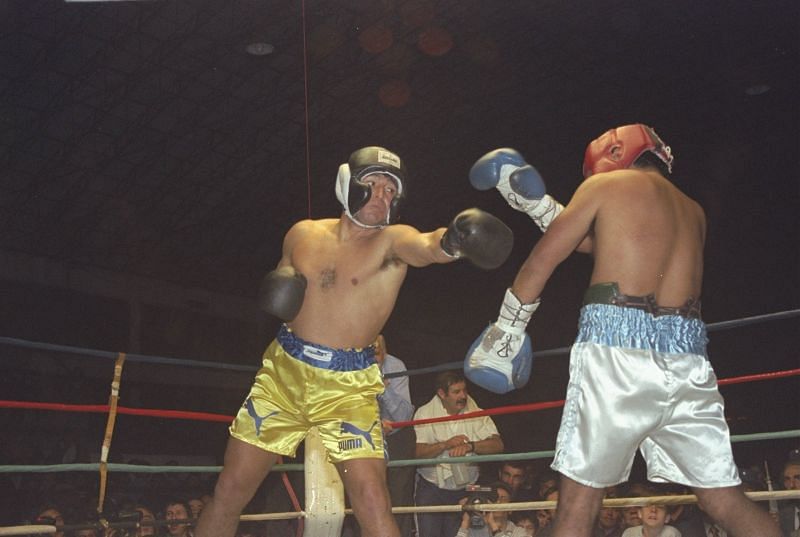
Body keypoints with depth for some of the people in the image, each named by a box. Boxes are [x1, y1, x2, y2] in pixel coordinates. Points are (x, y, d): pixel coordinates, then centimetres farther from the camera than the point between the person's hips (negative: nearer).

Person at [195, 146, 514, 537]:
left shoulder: (393, 241, -7)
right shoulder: (303, 235, 5)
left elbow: (428, 246, -30)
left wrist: (452, 240, -54)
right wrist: (275, 291, -4)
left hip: (348, 387, -3)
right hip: (282, 373, 3)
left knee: (372, 502, -14)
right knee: (229, 492, 8)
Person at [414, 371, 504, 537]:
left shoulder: (475, 413, -1)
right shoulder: (424, 413, -4)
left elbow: (497, 444, -12)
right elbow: (416, 451, -14)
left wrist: (469, 446, -27)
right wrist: (446, 444, -25)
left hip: (464, 489, 1)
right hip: (431, 488, -1)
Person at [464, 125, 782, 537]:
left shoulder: (606, 185, 10)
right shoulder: (693, 211, 25)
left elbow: (543, 259, 6)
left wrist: (505, 329, 15)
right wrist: (534, 202, 34)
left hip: (616, 346, -5)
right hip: (684, 351, 5)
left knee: (578, 503, 0)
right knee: (727, 502, 8)